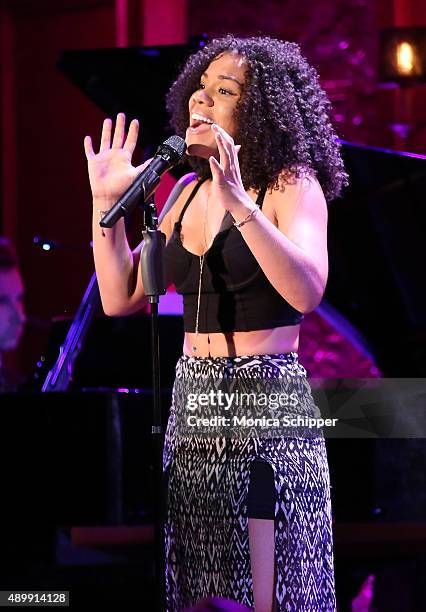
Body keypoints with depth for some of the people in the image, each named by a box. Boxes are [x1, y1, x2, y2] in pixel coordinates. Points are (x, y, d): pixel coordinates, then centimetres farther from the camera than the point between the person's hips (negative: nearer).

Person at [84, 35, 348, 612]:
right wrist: (107, 202, 4)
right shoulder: (191, 192, 13)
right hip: (193, 400, 7)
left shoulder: (293, 185, -6)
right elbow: (121, 298, 11)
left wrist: (240, 206, -32)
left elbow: (306, 292, -24)